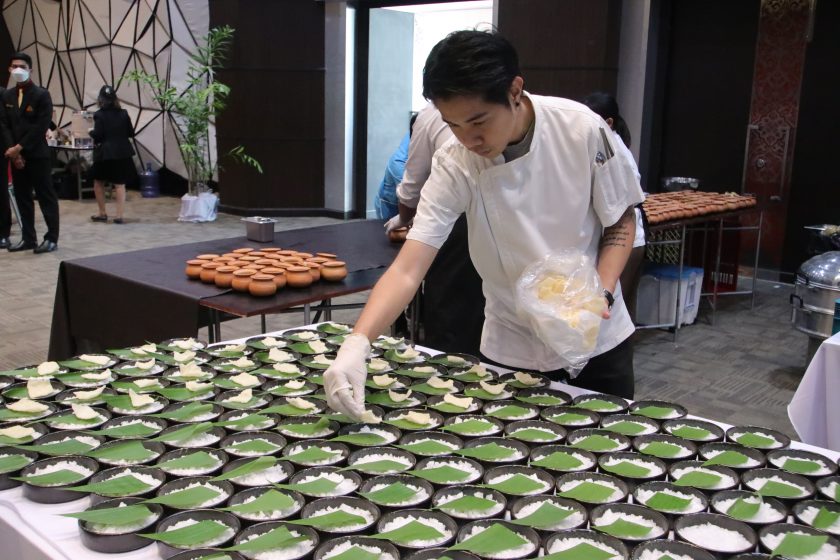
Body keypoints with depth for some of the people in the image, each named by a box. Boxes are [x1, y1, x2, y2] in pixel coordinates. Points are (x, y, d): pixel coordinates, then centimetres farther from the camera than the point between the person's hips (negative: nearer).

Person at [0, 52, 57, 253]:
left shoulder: (41, 95, -5)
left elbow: (41, 127, -12)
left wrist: (20, 148, -15)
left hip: (37, 154, -6)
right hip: (16, 155, 6)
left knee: (46, 197, -1)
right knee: (22, 198, 8)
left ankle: (52, 238, 3)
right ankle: (29, 238, 15)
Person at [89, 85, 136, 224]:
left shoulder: (99, 115, -9)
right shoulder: (123, 113, 1)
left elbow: (97, 135, -12)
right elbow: (131, 133, 4)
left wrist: (91, 132, 9)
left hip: (105, 153, -3)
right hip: (122, 153, 3)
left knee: (98, 183, 16)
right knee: (120, 184, 4)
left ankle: (102, 214, 20)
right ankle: (119, 215, -1)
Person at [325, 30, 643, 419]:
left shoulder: (581, 129, -20)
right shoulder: (454, 167, -20)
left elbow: (620, 220, -5)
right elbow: (407, 270, -26)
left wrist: (602, 293, -20)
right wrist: (356, 345, -40)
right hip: (513, 346, 0)